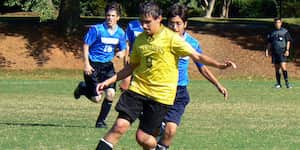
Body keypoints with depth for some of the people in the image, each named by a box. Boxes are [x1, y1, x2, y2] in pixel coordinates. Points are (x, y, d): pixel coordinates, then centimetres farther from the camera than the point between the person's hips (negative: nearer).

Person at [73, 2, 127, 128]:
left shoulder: (120, 32, 2)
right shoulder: (96, 29, -12)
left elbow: (123, 49, 14)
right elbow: (86, 45, -8)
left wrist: (121, 53, -10)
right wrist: (86, 64, -15)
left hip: (108, 65, 4)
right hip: (93, 65, -4)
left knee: (110, 93, -11)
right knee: (96, 98, -5)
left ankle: (101, 121, 7)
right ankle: (83, 88, 29)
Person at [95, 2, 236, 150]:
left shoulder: (171, 38, -7)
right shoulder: (140, 39, 8)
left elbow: (197, 56, -8)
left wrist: (219, 65, -23)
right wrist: (109, 81, 16)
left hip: (161, 94, -4)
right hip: (138, 88, 4)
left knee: (143, 137, -5)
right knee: (120, 125, -14)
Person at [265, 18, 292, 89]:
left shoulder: (285, 31, 2)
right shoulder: (272, 33, 13)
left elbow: (288, 41, 1)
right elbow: (269, 43, 17)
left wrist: (287, 50, -10)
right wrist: (267, 50, 5)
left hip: (282, 52, -4)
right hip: (274, 52, 4)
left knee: (283, 67, -16)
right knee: (276, 68, 6)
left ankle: (287, 82, -13)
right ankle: (278, 83, 13)